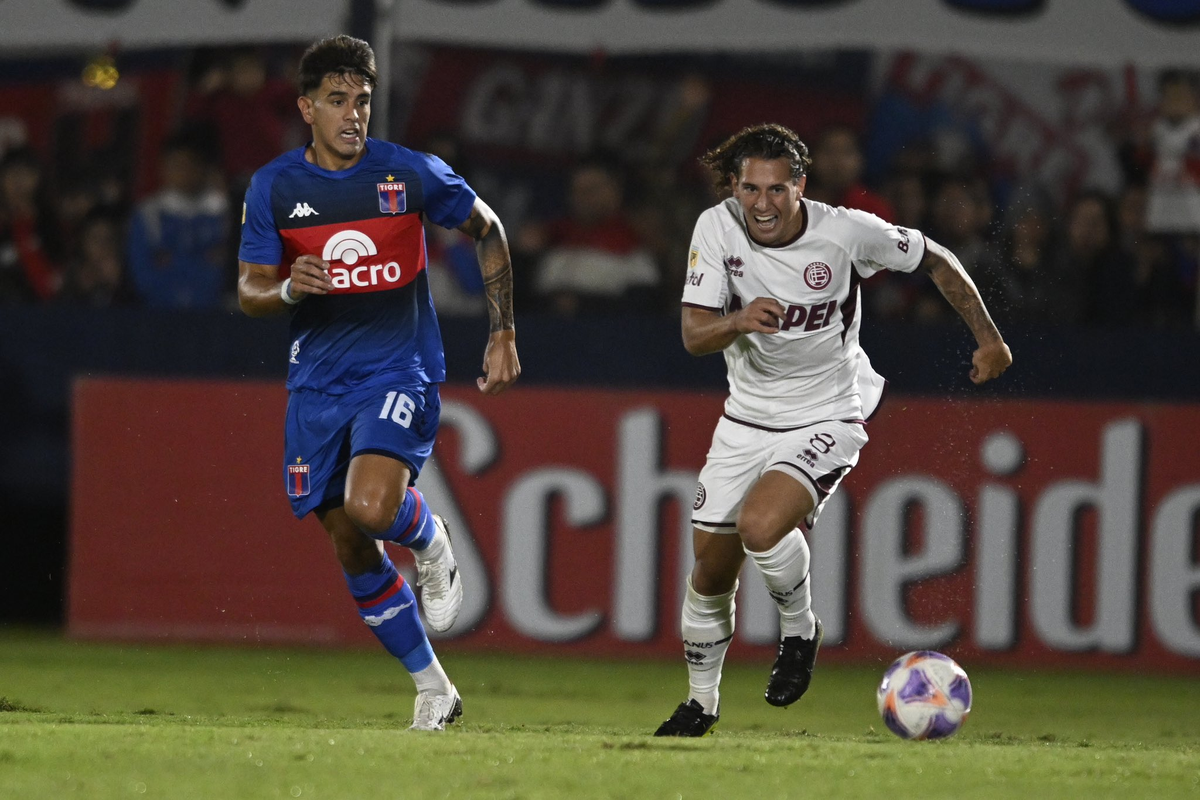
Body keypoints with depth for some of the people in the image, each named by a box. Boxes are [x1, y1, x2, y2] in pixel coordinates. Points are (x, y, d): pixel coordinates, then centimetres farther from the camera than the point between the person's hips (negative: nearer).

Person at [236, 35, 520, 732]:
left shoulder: (412, 174, -7)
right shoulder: (273, 188, -1)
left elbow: (487, 231, 9)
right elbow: (250, 291, 3)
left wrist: (504, 334, 8)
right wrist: (289, 289, -21)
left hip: (399, 371, -3)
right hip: (317, 381, 4)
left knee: (370, 508, -28)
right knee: (352, 549, 5)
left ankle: (431, 541, 9)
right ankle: (433, 688, 19)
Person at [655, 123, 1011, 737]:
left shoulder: (846, 232, -19)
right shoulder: (716, 229, -13)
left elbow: (935, 260, -2)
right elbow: (694, 335, -16)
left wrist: (988, 337, 3)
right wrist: (738, 321, -38)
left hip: (827, 418, -4)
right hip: (747, 419, 4)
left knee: (760, 525, -29)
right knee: (711, 565, 7)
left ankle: (799, 629, 1)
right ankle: (701, 700, 30)